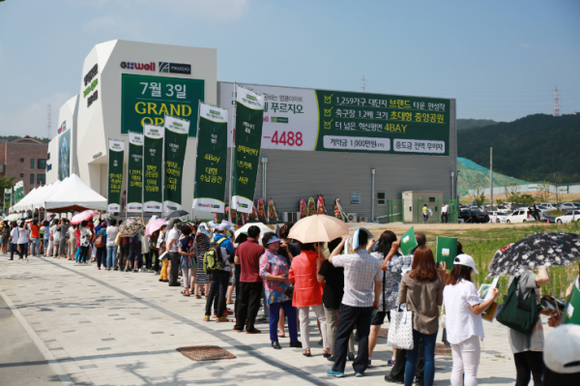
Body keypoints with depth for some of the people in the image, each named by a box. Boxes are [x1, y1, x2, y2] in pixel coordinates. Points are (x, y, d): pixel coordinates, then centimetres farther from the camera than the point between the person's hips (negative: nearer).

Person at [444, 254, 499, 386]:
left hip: (453, 333, 8)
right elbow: (477, 309, -16)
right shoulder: (468, 286, -16)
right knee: (470, 371, -4)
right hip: (467, 333, -8)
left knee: (457, 368, 14)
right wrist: (493, 297, -7)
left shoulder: (448, 286, 9)